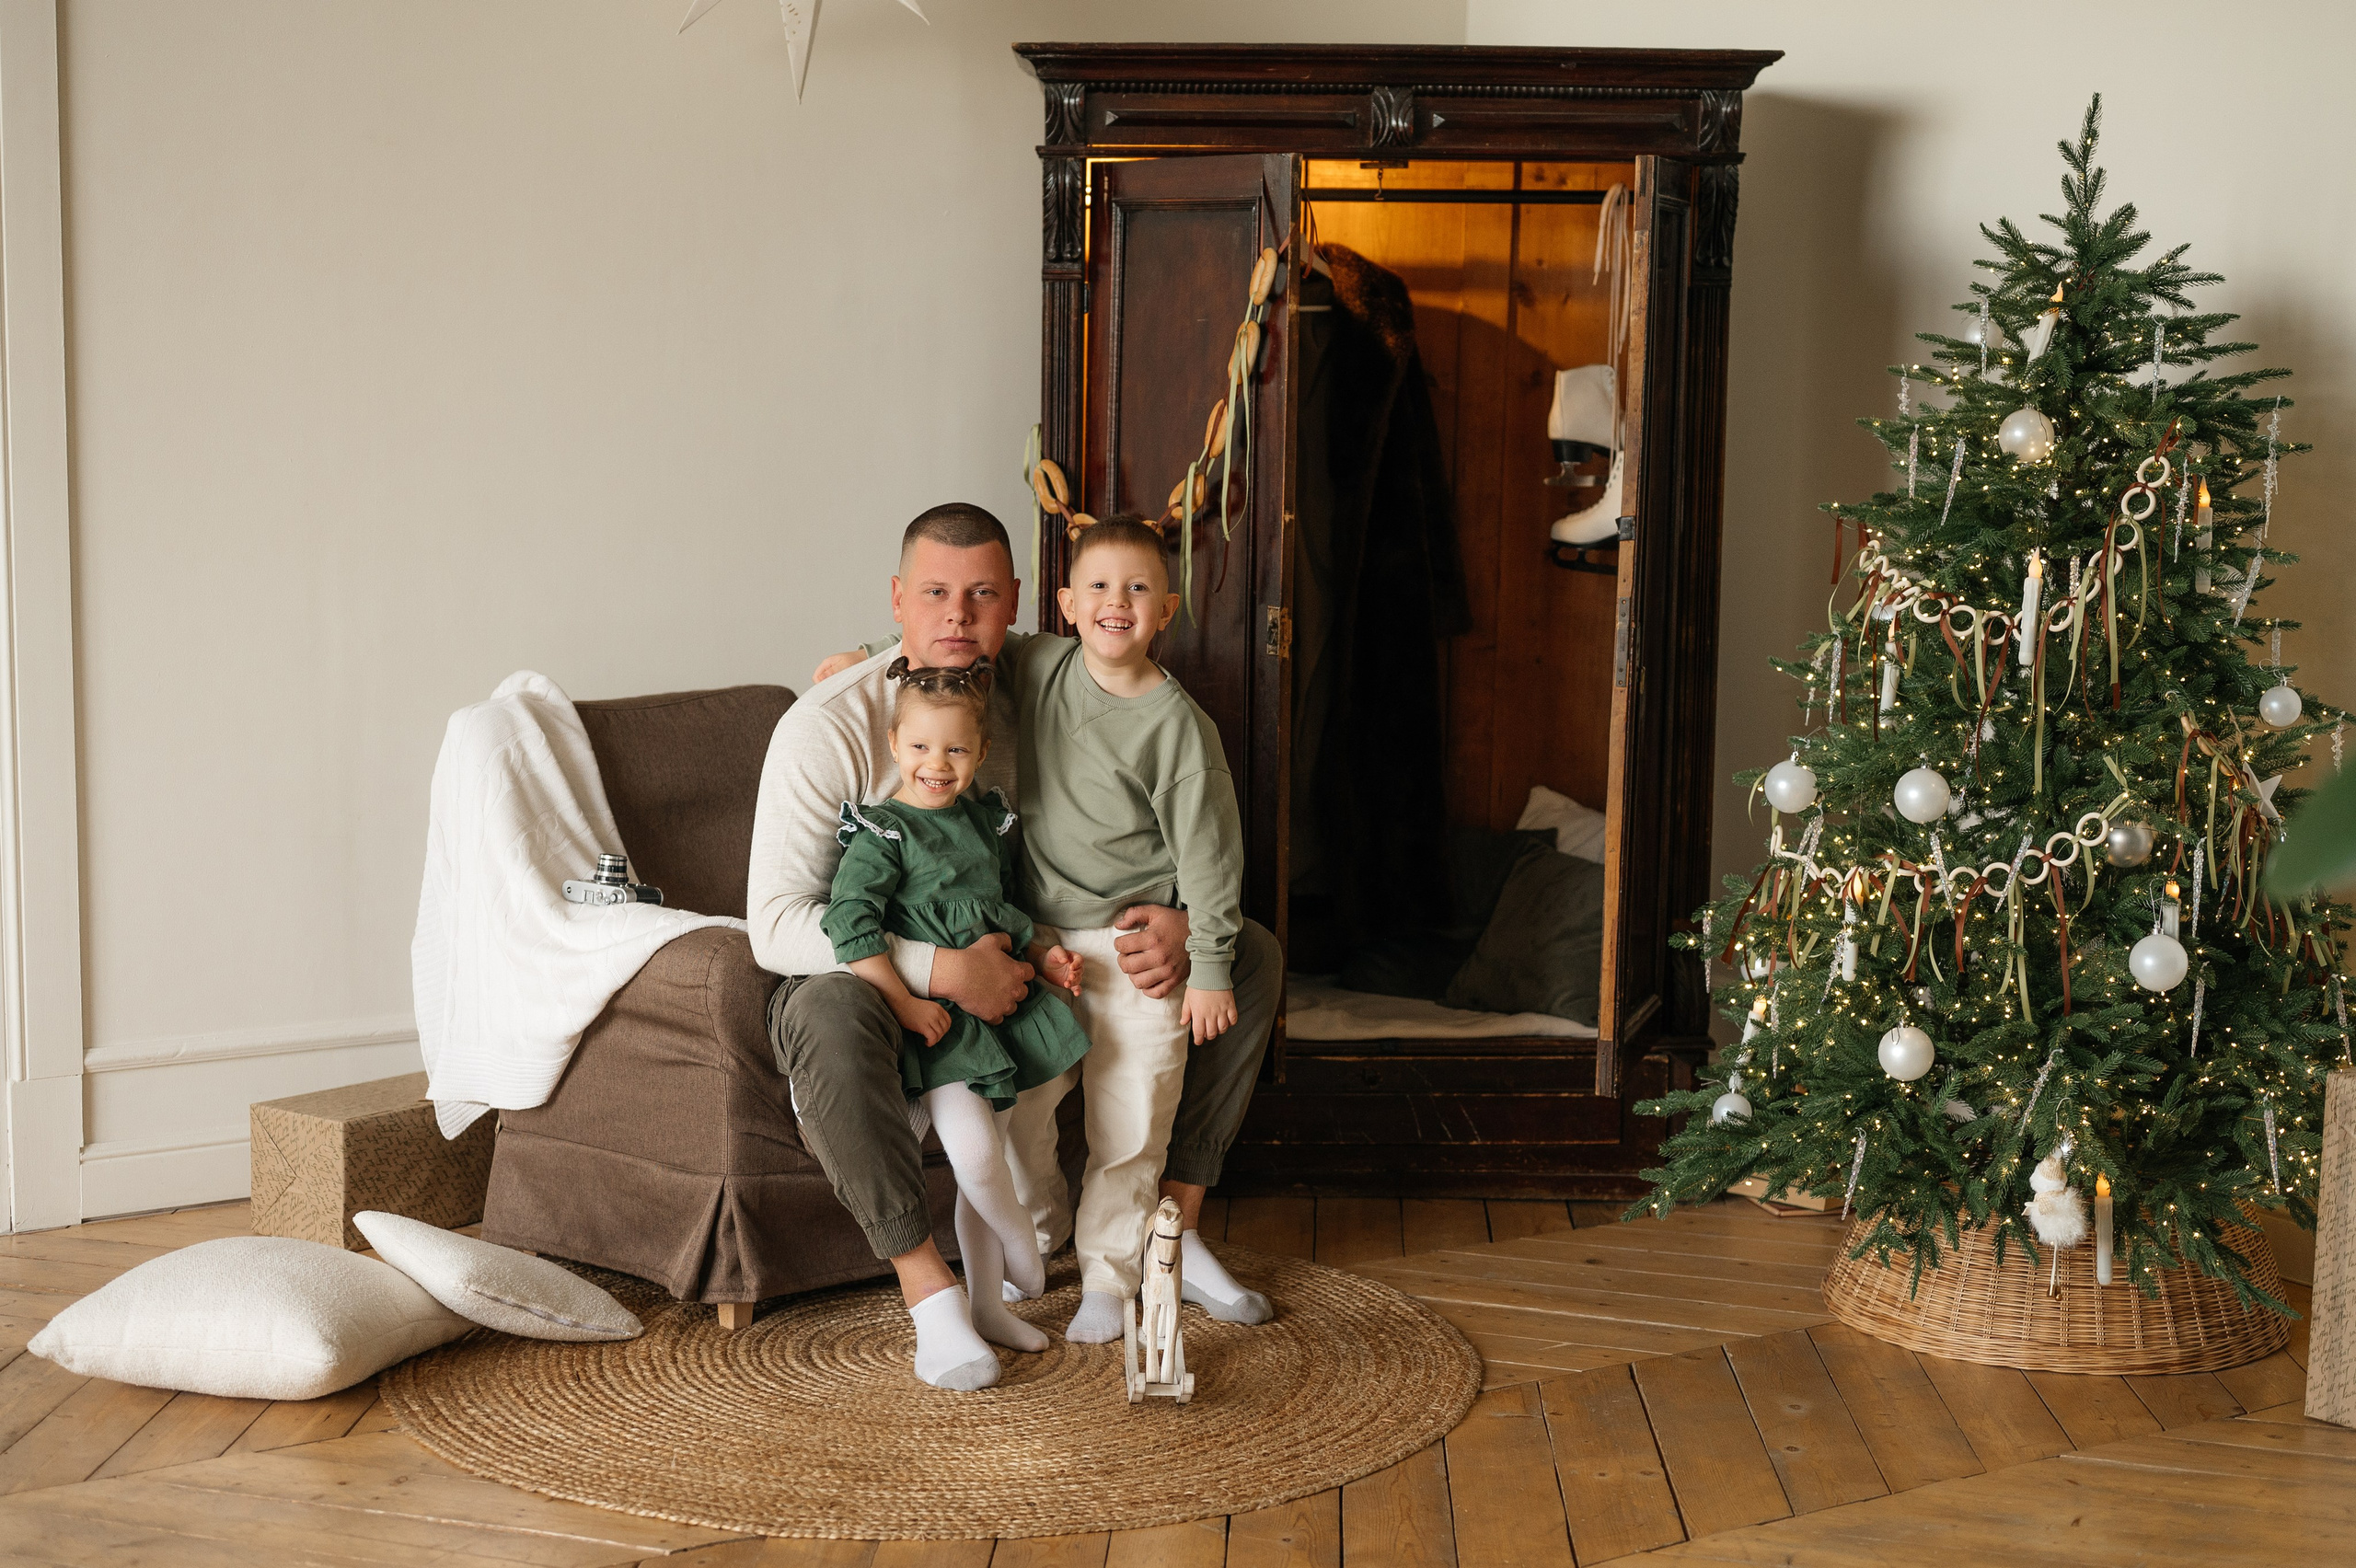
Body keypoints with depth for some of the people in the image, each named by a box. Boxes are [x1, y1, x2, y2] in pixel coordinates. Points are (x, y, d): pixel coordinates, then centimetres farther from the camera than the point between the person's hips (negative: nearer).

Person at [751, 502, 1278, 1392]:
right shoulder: (829, 726, -20)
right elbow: (775, 926, -25)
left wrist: (1182, 922, -21)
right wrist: (943, 971, -35)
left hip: (1015, 969, 5)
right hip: (881, 981, -5)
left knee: (1250, 954, -3)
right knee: (827, 1014, -43)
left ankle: (1174, 1228, 3)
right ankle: (927, 1291, -31)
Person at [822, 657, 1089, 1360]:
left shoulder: (988, 820, 11)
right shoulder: (881, 833, -11)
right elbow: (848, 923, -21)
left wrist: (1041, 954, 7)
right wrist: (906, 1002, -24)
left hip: (997, 1007, 6)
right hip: (934, 1020, -6)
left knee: (981, 1169, 12)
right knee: (977, 1158, -20)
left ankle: (986, 1303, 22)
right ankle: (1021, 1241, 10)